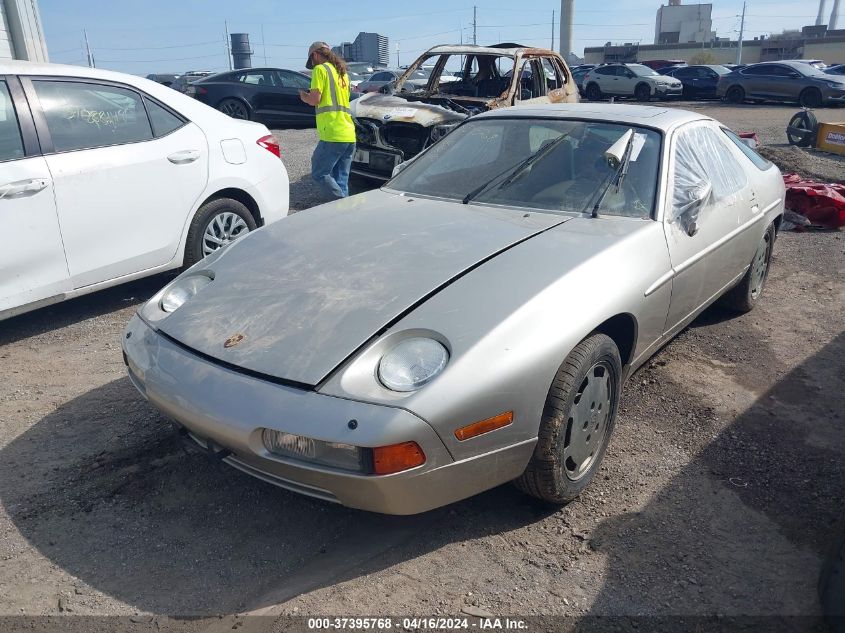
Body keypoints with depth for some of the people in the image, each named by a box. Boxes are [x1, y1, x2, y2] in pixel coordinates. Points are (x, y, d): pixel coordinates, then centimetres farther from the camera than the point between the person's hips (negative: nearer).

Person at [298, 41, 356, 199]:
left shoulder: (320, 69, -1)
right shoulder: (342, 72, 24)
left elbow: (315, 99, -10)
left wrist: (303, 96, 11)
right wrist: (310, 96, 30)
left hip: (333, 135, -8)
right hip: (350, 135, 8)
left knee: (319, 174, -2)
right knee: (341, 181, 10)